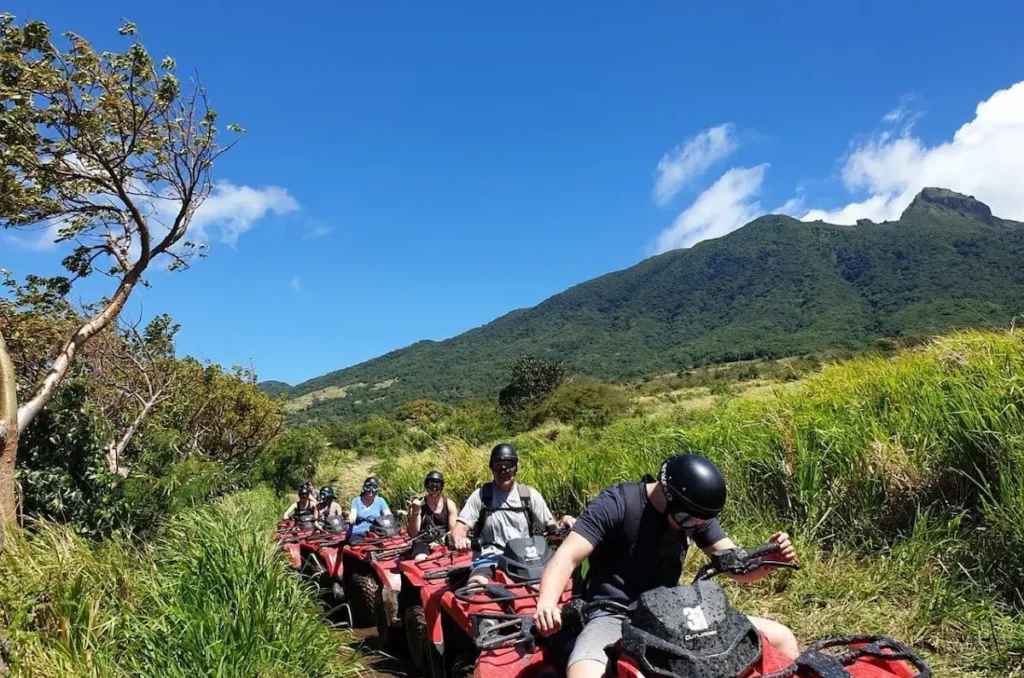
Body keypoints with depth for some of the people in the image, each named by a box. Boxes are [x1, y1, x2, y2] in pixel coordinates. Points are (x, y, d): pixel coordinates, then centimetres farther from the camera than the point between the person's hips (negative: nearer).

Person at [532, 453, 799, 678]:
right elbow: (567, 556, -23)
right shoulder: (616, 503, -16)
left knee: (781, 638, 0)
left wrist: (770, 558, -20)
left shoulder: (696, 510, 2)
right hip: (615, 615, -5)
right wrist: (546, 604, -42)